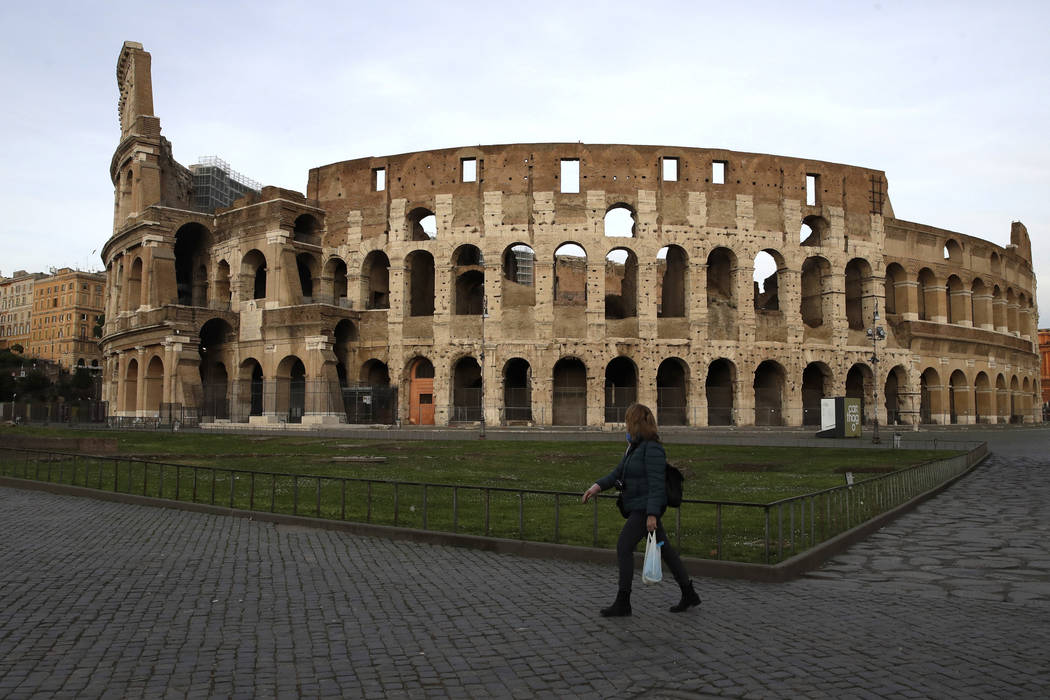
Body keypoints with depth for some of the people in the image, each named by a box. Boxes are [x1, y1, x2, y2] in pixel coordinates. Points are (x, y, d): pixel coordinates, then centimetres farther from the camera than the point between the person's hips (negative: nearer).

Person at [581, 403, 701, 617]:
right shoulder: (634, 446, 12)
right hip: (637, 507, 10)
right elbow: (618, 472, 14)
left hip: (646, 508, -10)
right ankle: (689, 594, 22)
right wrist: (598, 486, 1)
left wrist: (652, 514, -25)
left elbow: (656, 484, -21)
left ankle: (622, 603, -2)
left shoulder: (652, 449, -17)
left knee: (624, 546, -9)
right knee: (664, 548, 13)